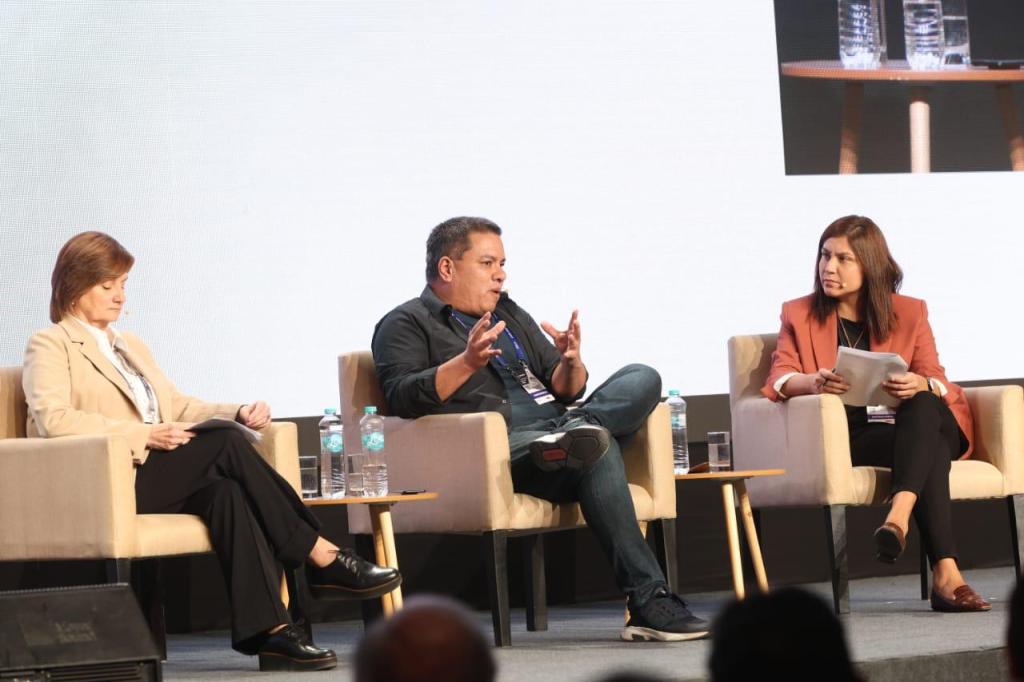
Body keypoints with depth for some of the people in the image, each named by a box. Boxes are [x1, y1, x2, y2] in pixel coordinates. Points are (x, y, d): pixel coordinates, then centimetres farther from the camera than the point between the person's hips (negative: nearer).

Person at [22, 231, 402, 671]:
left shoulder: (131, 346, 31)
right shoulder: (50, 346, 6)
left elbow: (176, 406, 26)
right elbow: (51, 418, -11)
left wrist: (238, 413, 5)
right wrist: (143, 434, -19)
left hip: (156, 476, 7)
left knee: (224, 492, -29)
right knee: (224, 442, -27)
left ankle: (267, 631, -40)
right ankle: (322, 557, -25)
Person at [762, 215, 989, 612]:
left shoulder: (910, 313, 15)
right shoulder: (799, 315, 14)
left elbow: (939, 384, 3)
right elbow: (779, 379, -1)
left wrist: (920, 386, -24)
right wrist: (813, 382, -26)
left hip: (904, 429, 2)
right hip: (841, 440, -2)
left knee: (923, 408, -35)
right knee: (931, 447, -33)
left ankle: (898, 519, -53)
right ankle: (945, 574, -48)